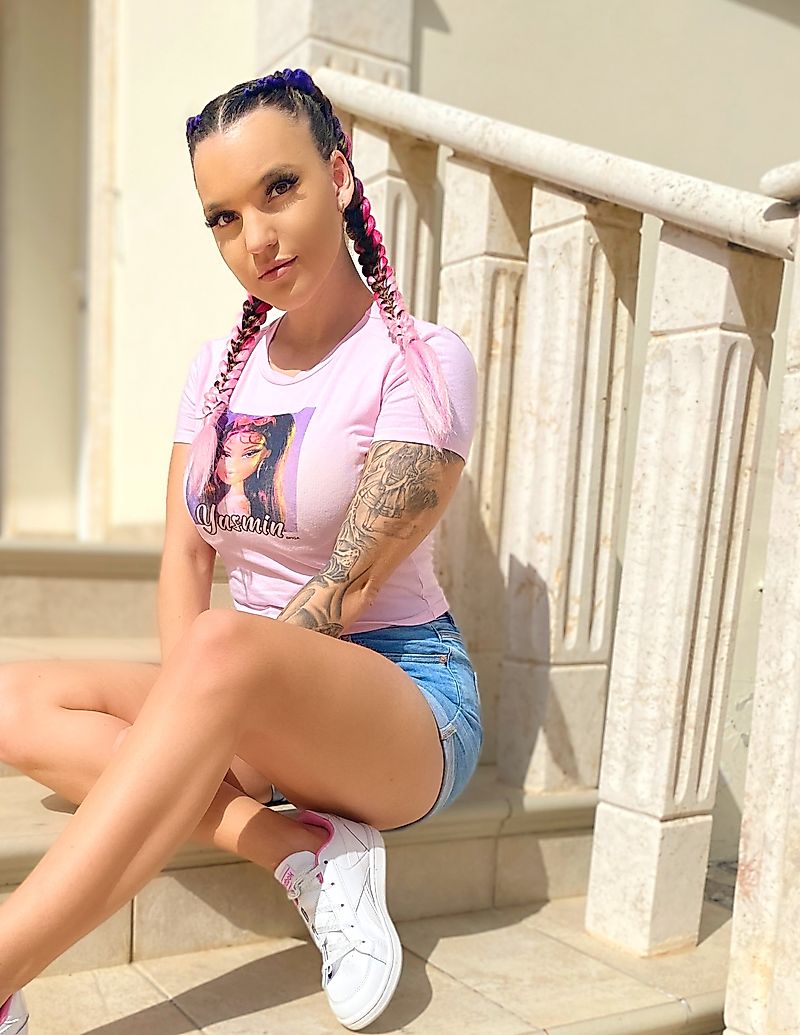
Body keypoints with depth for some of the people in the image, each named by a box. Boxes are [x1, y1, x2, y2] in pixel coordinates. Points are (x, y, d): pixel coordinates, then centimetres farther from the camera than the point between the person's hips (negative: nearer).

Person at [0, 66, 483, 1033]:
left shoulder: (420, 361, -9)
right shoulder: (218, 365, 9)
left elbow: (352, 582, -16)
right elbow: (184, 554, 2)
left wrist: (199, 686, -16)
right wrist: (183, 719, -13)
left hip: (407, 699, -6)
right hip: (250, 715, 6)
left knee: (229, 647, -37)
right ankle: (308, 850, -20)